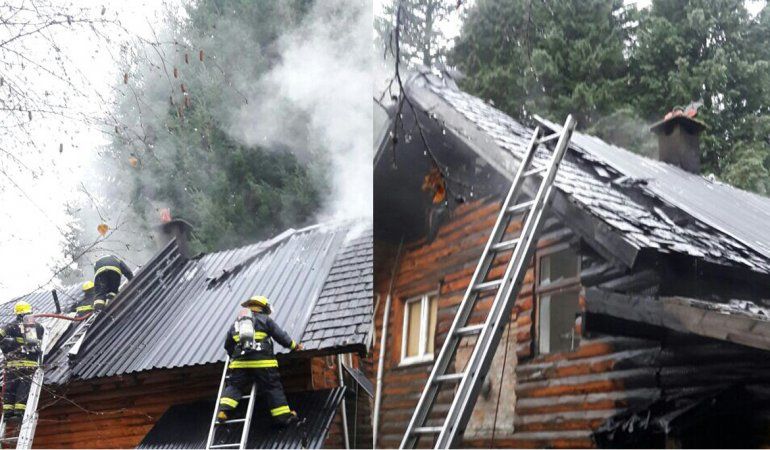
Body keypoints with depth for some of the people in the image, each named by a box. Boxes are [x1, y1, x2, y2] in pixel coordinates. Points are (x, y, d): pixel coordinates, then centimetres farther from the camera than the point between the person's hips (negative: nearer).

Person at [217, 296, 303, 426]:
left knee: (234, 387, 9)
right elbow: (280, 335, 8)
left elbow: (228, 344, 26)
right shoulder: (265, 319, 10)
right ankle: (283, 416, 7)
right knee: (273, 388, 4)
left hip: (239, 362, 3)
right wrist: (294, 345, 22)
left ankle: (223, 410, -12)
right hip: (262, 361, -3)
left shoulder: (236, 323, 23)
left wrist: (234, 355, 43)